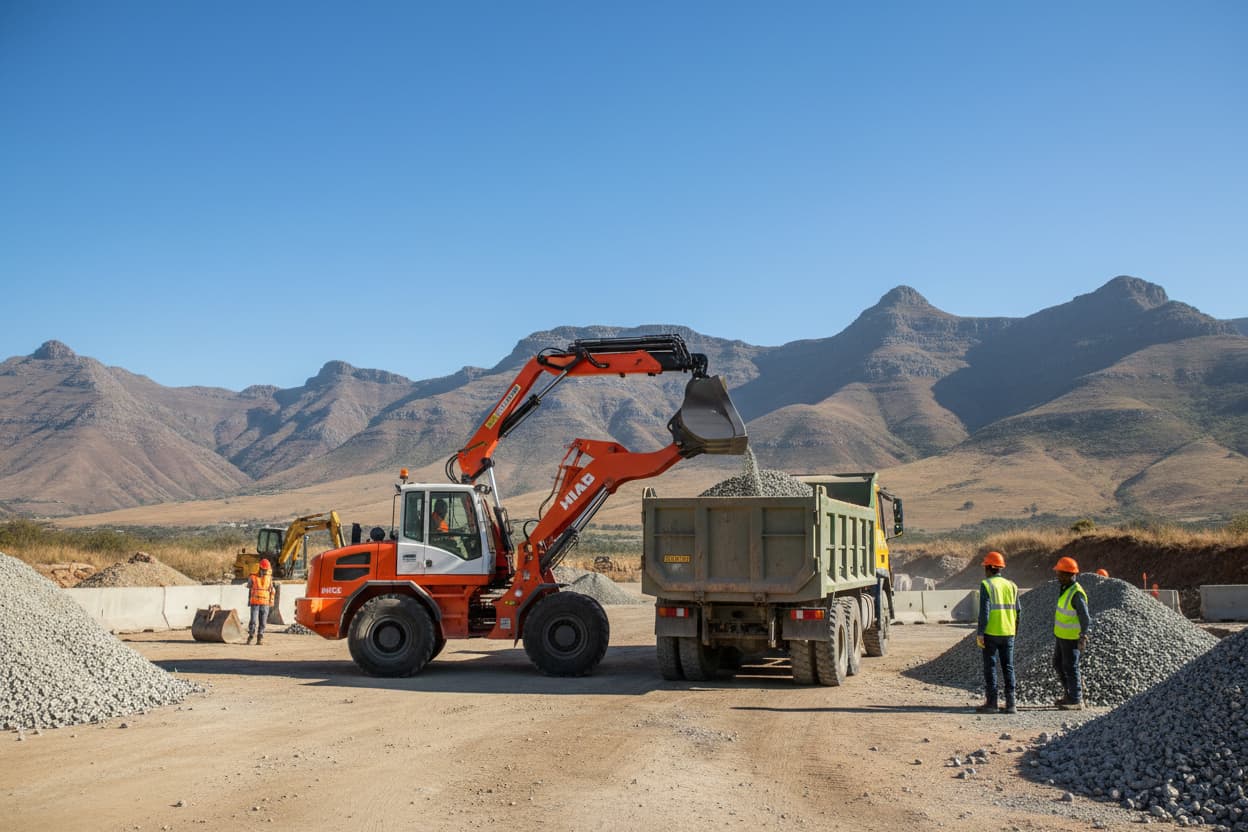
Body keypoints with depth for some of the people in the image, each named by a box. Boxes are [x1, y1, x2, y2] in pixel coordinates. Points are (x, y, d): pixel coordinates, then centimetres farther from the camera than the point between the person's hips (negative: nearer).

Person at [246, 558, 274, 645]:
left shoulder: (269, 578, 6)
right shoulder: (253, 577, 1)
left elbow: (271, 591, 8)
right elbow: (250, 590, 10)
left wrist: (271, 601, 1)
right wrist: (249, 601, 14)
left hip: (265, 604, 1)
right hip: (255, 603, -1)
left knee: (262, 622, 1)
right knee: (253, 621, -8)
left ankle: (260, 639, 6)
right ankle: (250, 637, 5)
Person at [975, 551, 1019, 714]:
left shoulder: (986, 585, -8)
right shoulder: (1011, 585, 8)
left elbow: (984, 611, -15)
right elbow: (1017, 612, 9)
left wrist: (980, 633, -14)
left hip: (991, 633, -5)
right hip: (1008, 633, 5)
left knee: (990, 668, 2)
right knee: (1008, 668, 8)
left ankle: (991, 703, 3)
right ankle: (1010, 704, 5)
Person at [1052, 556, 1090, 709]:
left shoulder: (1076, 593, -23)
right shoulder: (1065, 588, 6)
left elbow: (1085, 617, -23)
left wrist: (1083, 638, -25)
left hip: (1072, 638, -10)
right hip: (1062, 635, 10)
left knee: (1070, 667, -1)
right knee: (1058, 664, 17)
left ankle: (1076, 700, 9)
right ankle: (1069, 693, 28)